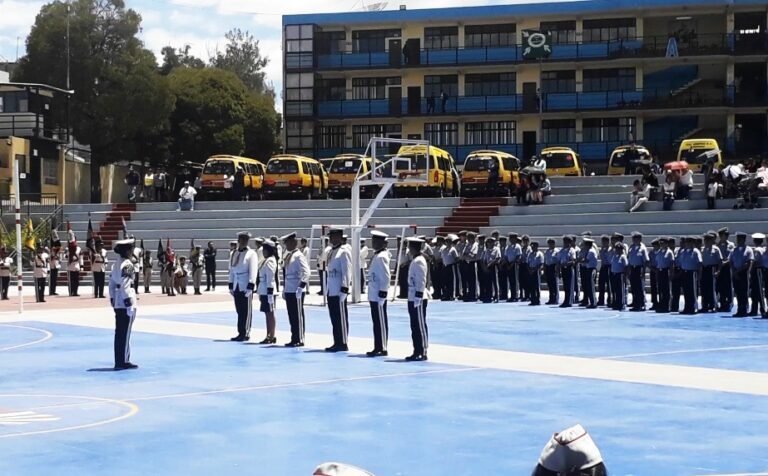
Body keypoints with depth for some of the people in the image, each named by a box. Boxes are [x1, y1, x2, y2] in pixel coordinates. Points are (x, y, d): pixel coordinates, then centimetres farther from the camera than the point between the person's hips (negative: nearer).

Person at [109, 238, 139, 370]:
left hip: (118, 304, 9)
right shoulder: (127, 265, -13)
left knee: (119, 333, 11)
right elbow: (125, 286, -19)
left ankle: (118, 361, 15)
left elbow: (111, 284, 16)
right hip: (125, 303, -9)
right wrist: (129, 305, -18)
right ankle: (124, 361, 0)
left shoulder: (116, 264, 14)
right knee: (125, 333, -3)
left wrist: (113, 301, 19)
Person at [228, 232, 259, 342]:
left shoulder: (251, 254, -7)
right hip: (236, 287, 6)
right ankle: (241, 333, 14)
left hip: (246, 287, -6)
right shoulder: (234, 254, 12)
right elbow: (231, 270, 17)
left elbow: (253, 271, -13)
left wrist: (250, 287, -18)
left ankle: (246, 334, 2)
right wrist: (231, 286, 13)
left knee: (246, 311, -2)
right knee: (239, 311, 9)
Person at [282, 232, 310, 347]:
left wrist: (300, 287, -24)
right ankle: (294, 339, 17)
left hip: (296, 291, -9)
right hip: (289, 291, 9)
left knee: (298, 316, -4)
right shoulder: (289, 256, 16)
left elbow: (306, 273, -20)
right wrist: (284, 289, 20)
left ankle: (300, 340, 1)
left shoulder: (299, 256, -12)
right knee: (292, 316, 11)